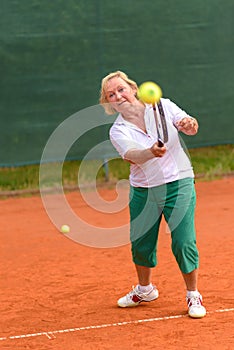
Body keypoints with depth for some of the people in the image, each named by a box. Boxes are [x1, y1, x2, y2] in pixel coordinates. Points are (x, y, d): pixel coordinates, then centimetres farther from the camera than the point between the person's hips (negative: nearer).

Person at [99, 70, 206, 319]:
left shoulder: (162, 106, -3)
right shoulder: (118, 131, -4)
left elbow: (191, 128, -9)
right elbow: (132, 154, -23)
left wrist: (189, 123, -33)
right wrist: (151, 152, -45)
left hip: (178, 184, -2)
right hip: (142, 192, 2)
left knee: (183, 243, -10)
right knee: (140, 244, 9)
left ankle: (193, 296, 9)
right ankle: (144, 290, 35)